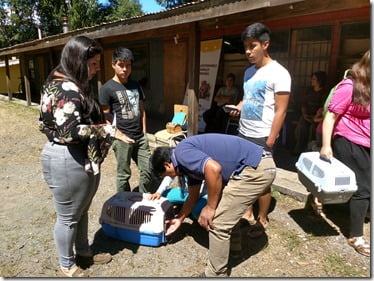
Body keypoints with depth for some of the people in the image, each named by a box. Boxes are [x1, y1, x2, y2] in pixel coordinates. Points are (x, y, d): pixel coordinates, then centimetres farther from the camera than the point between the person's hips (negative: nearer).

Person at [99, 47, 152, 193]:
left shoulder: (136, 85, 8)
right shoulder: (107, 88, -9)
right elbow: (106, 118, -8)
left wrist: (144, 132, 8)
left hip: (140, 137, 6)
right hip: (122, 139, -5)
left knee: (148, 170, 11)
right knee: (124, 174, 8)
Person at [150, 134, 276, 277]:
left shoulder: (182, 153, -10)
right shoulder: (189, 161, 19)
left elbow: (214, 169, -27)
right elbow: (193, 196, 30)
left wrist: (210, 207, -14)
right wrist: (179, 219, 42)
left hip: (256, 169, -10)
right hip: (258, 164, 10)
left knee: (217, 223, -2)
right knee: (226, 206, 30)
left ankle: (215, 274, 17)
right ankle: (233, 246, 49)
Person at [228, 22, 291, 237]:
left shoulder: (278, 73, -12)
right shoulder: (249, 72, 11)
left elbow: (281, 111, -14)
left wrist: (270, 142, -16)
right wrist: (238, 107, 1)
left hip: (262, 137, -7)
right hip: (243, 134, 7)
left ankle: (262, 220, 22)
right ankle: (248, 213, 30)